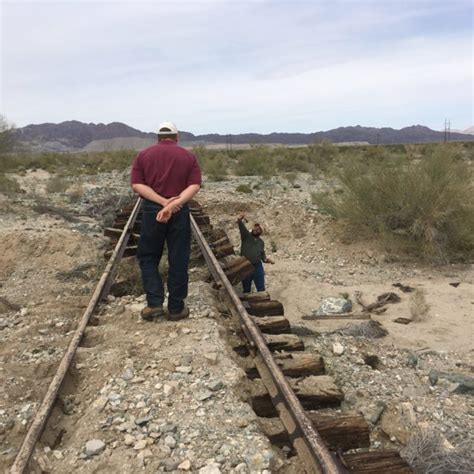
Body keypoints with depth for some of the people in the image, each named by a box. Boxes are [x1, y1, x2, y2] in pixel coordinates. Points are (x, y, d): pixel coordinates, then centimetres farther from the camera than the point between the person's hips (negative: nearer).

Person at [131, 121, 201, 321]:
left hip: (152, 210, 0)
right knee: (178, 260, 7)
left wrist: (163, 201, -14)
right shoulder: (188, 156, 6)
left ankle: (155, 303, 6)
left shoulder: (144, 155, 7)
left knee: (148, 257, 14)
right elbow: (194, 185, -9)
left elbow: (137, 184, -6)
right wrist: (174, 204, -18)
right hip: (180, 212, 0)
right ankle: (176, 308, 13)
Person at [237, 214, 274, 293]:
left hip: (257, 266, 3)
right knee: (246, 289, 10)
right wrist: (240, 221, -44)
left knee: (261, 289, 5)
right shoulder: (246, 235, -2)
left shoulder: (261, 242, 10)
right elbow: (242, 227, -23)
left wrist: (266, 259, -5)